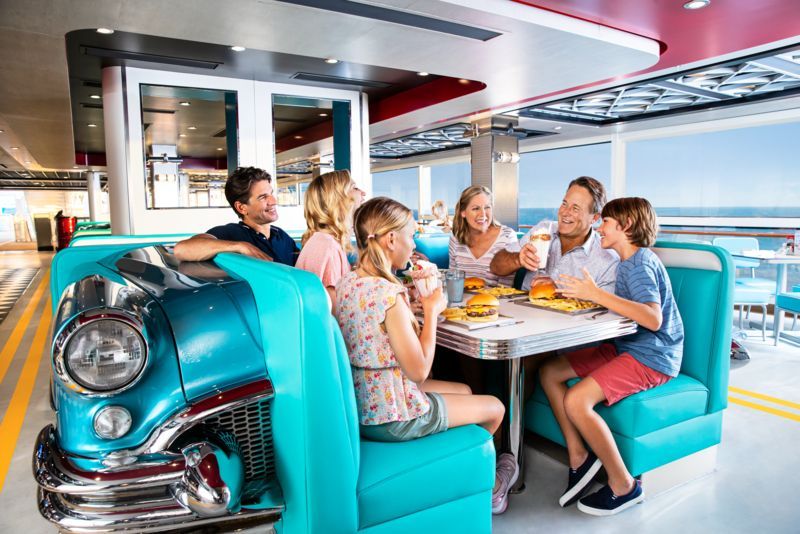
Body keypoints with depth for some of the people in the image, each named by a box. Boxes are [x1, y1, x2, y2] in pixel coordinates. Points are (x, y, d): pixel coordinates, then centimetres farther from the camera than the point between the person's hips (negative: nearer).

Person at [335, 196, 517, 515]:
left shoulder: (347, 283, -2)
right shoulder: (389, 294, -29)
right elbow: (419, 371, -24)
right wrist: (432, 311, -14)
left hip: (360, 404, 9)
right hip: (394, 417, -9)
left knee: (464, 390, 27)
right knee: (495, 407, 14)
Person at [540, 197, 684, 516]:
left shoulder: (641, 264, -17)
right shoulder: (629, 262, 13)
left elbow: (652, 318, -31)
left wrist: (596, 294, -31)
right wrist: (586, 294, 2)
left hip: (651, 357, -10)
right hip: (625, 347, 10)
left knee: (575, 401, -27)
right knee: (549, 372, 1)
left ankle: (624, 486, -6)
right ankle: (578, 457, 6)